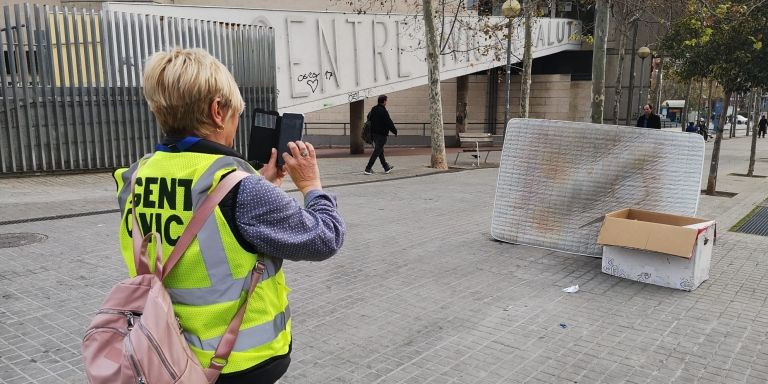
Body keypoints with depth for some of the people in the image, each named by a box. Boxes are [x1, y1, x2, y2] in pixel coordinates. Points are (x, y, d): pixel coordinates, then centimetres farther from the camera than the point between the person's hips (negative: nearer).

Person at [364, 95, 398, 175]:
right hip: (381, 134, -9)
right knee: (377, 152, -5)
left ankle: (386, 168, 30)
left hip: (374, 133, 9)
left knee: (380, 151, 17)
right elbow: (389, 123, -16)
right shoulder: (383, 111, -18)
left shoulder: (373, 109, 8)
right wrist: (395, 131, -4)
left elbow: (368, 118, 23)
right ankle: (368, 169, -9)